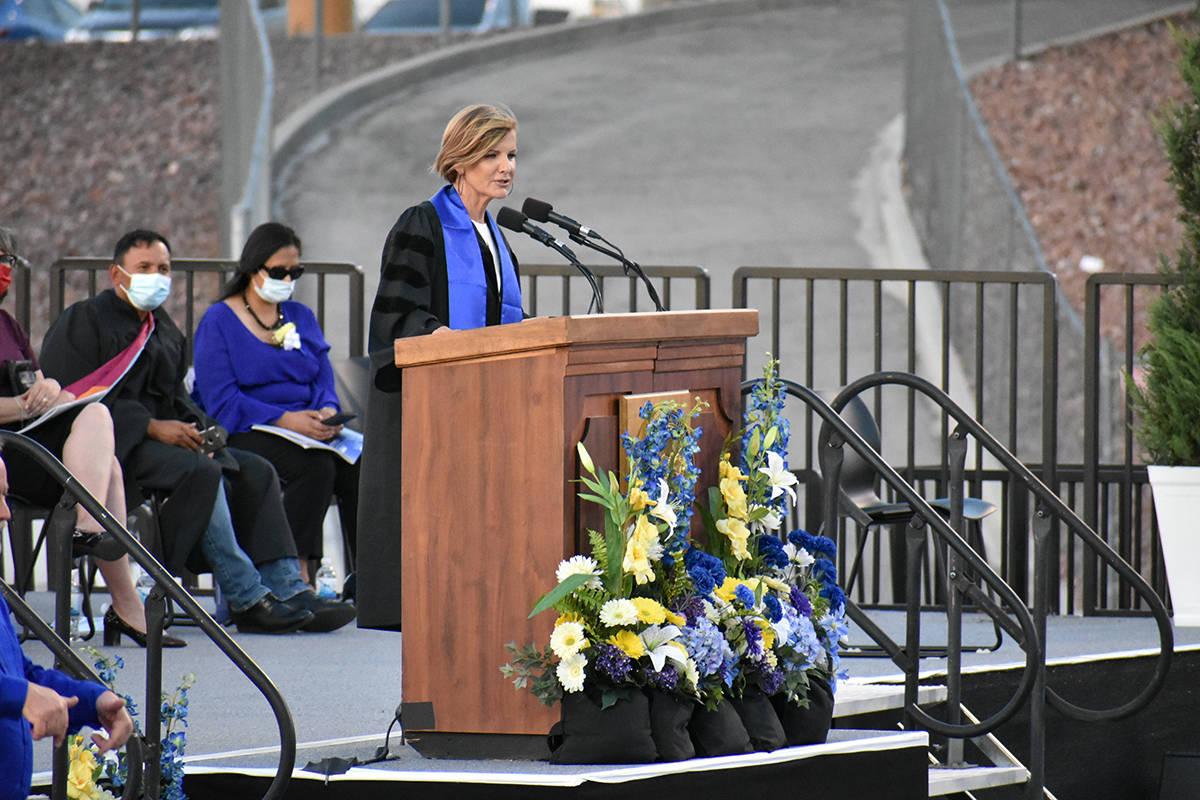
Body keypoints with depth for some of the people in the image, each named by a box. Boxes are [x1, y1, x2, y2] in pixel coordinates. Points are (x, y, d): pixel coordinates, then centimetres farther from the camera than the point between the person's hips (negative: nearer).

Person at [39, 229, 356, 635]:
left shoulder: (164, 328, 22)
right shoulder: (85, 321, -3)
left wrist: (194, 427, -4)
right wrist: (152, 428, -20)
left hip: (161, 435, 8)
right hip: (115, 445, -8)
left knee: (256, 471, -9)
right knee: (202, 472, -31)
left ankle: (287, 589, -17)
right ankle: (245, 599, -31)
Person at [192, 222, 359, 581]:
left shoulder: (301, 317, 20)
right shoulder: (219, 321, 1)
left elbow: (324, 382, 14)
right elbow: (221, 402, -10)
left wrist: (327, 412, -11)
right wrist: (285, 420, -21)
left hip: (305, 427, 5)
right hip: (244, 436, -5)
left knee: (359, 463, -27)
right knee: (316, 466, -34)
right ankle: (295, 576, -31)